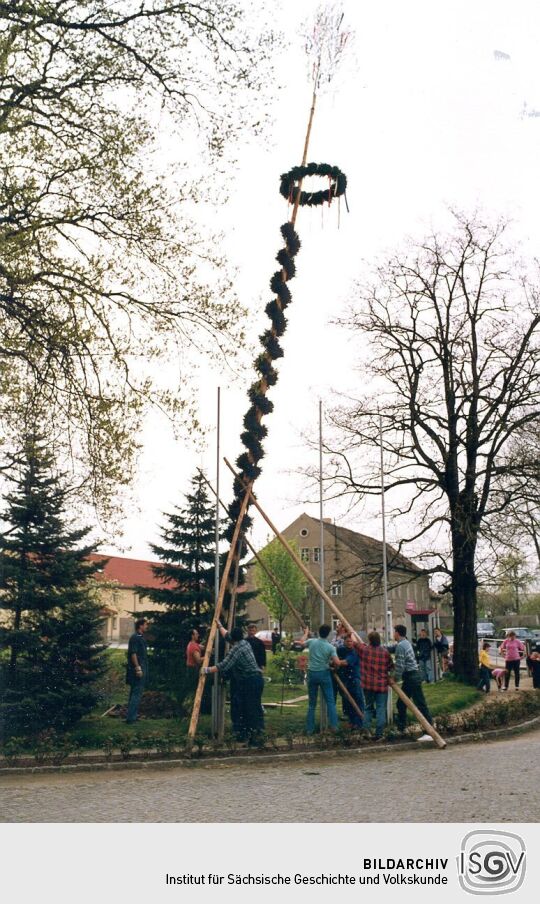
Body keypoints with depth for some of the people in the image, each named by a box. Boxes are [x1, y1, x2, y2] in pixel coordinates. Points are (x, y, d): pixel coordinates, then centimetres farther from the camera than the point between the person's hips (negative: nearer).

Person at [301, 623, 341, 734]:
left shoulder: (311, 642, -5)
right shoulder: (330, 647, -10)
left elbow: (302, 642, 17)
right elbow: (337, 662, -16)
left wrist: (306, 633, 33)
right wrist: (331, 662, 6)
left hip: (312, 673, 3)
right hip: (324, 674, -2)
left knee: (312, 703, 10)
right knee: (330, 701, 6)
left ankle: (309, 728, 12)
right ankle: (333, 725, 0)